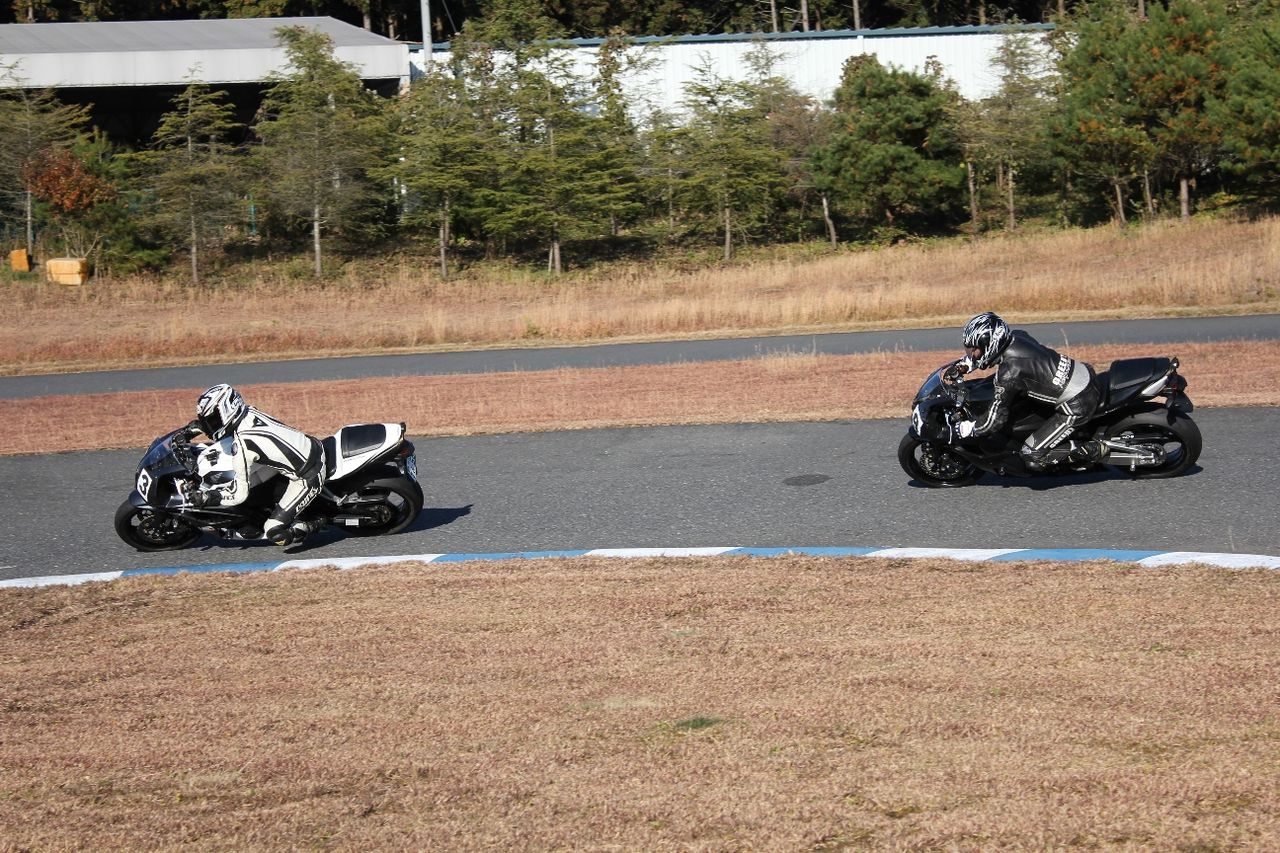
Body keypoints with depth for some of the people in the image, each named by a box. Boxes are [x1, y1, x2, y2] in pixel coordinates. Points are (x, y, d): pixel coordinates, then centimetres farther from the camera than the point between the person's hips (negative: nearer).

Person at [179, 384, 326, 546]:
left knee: (274, 533, -12)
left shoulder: (243, 442, -25)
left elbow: (240, 494, -19)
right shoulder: (249, 412, -2)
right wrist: (200, 426, 15)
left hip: (309, 477, -9)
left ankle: (310, 527, 15)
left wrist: (204, 497, -15)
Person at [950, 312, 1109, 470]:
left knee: (1032, 457, -6)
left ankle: (1094, 450, 1)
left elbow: (995, 420, -15)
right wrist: (965, 364, 17)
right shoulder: (1017, 336, 1)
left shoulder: (1009, 372, -22)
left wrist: (964, 429, -1)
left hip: (1077, 405, -9)